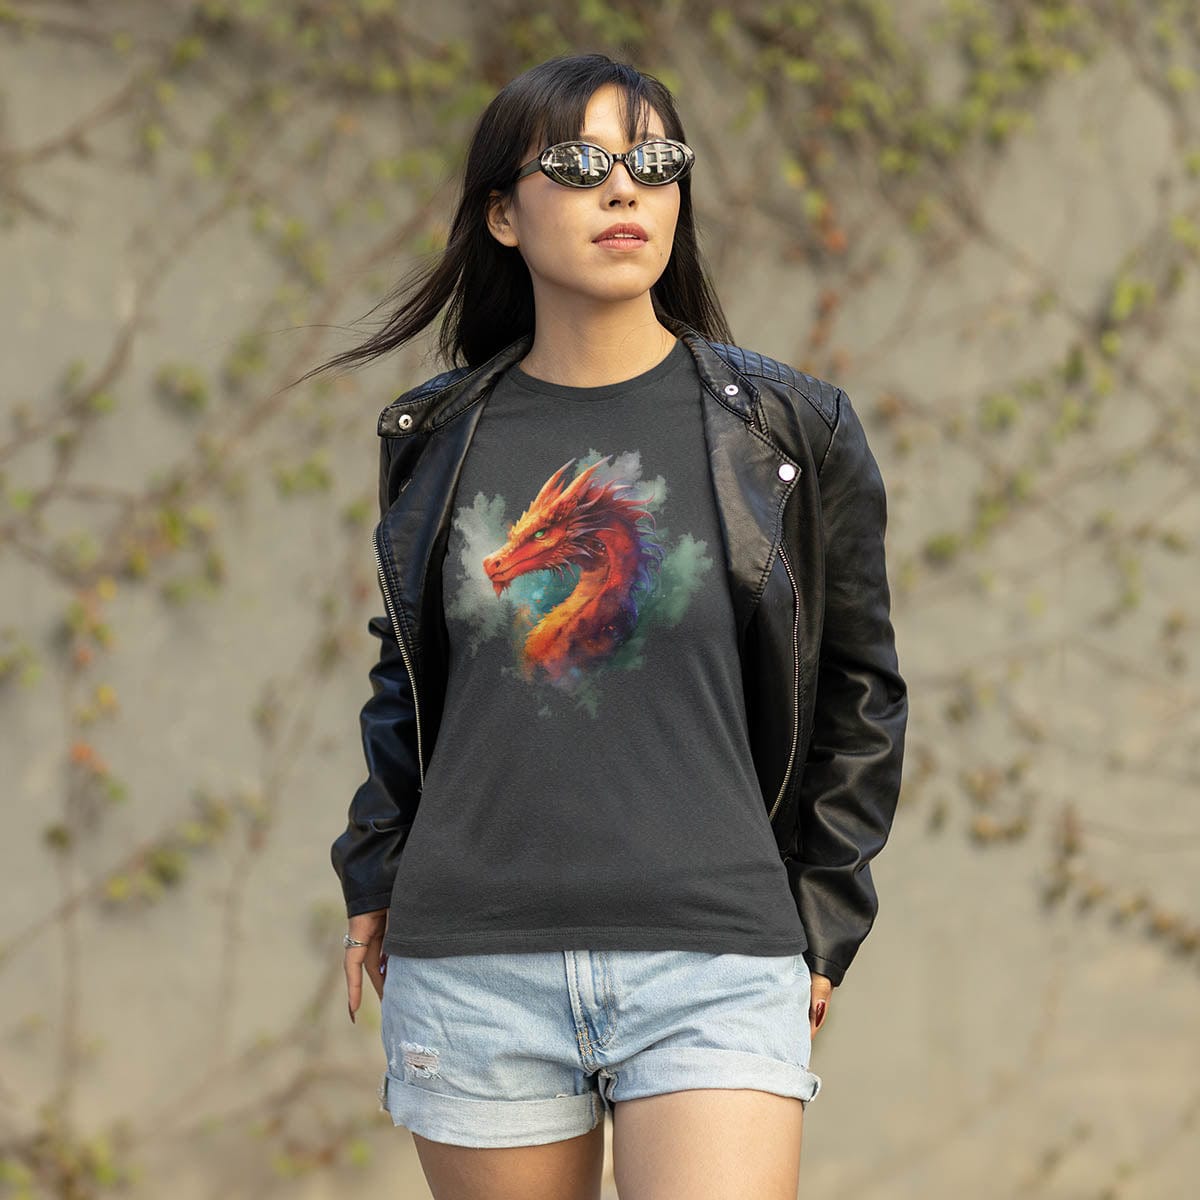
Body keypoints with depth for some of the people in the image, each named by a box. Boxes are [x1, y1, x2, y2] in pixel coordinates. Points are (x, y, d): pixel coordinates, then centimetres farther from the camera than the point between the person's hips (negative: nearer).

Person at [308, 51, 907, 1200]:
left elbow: (859, 689, 12)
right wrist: (375, 878, 15)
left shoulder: (786, 430, 3)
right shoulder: (438, 439, 8)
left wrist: (822, 918, 8)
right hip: (473, 964, 2)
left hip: (712, 969, -2)